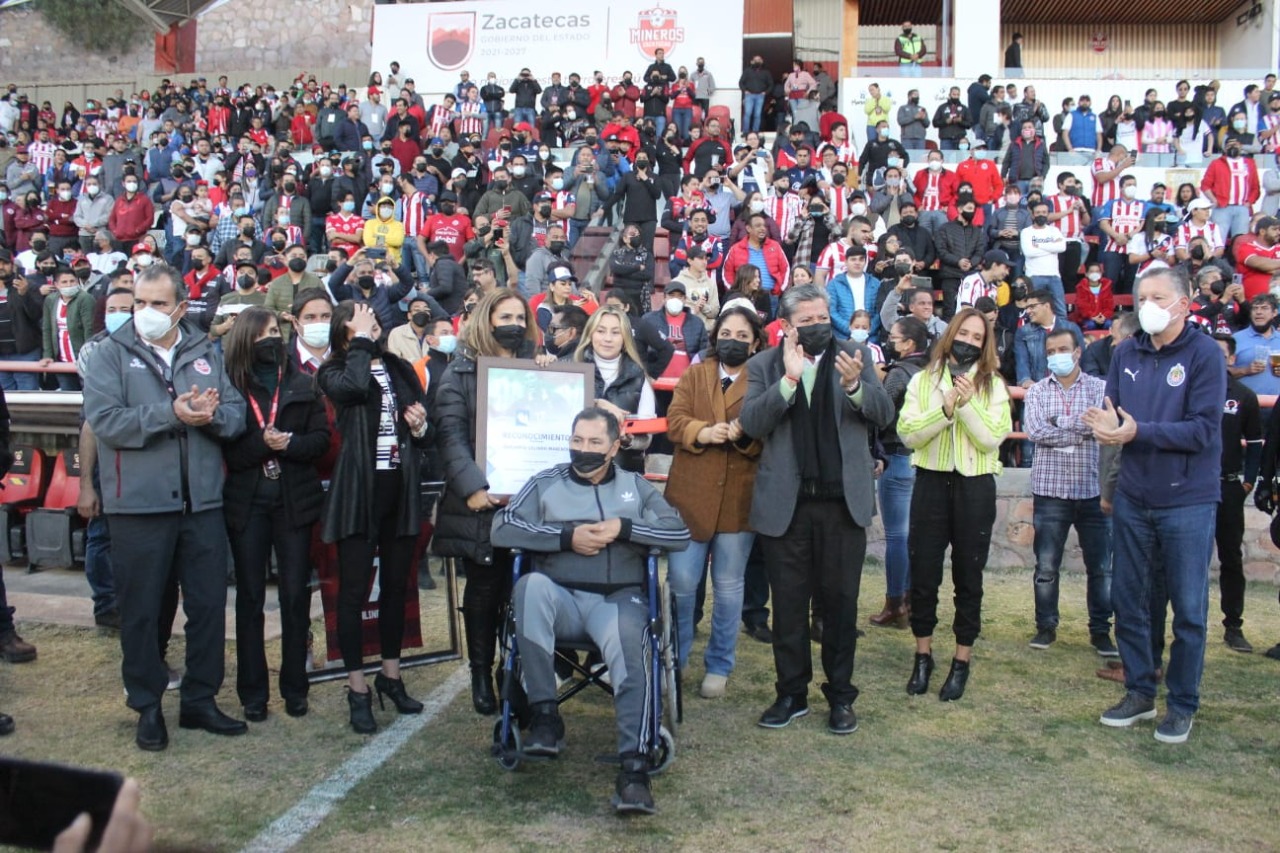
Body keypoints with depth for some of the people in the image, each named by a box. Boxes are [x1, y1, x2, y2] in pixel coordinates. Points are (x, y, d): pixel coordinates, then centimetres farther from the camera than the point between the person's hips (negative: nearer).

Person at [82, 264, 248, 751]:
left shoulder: (206, 353, 10)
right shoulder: (112, 354, -1)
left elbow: (237, 415, 4)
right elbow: (103, 420, -14)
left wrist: (212, 414, -18)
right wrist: (171, 413, -21)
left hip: (202, 502, 3)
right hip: (138, 506, -3)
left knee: (209, 605, 9)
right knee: (141, 611, 6)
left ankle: (200, 700, 24)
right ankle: (147, 707, 21)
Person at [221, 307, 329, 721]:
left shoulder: (301, 384, 4)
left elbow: (322, 437, 0)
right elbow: (224, 450, -6)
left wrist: (289, 444, -17)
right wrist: (261, 445, -22)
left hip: (294, 500, 1)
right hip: (246, 502, -1)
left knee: (296, 594, 5)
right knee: (249, 596, 6)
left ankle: (295, 686, 17)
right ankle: (253, 691, 15)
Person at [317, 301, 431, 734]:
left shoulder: (402, 370, 11)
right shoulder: (335, 372, -1)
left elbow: (424, 435, 16)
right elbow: (353, 386, -27)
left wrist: (421, 427, -7)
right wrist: (361, 341, -14)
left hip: (400, 490, 5)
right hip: (359, 490, -4)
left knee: (396, 585, 13)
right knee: (354, 590, -1)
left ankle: (391, 676, 27)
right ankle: (357, 689, 9)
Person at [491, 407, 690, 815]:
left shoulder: (637, 487, 17)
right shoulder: (545, 484, 13)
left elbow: (680, 534, 6)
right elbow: (501, 528, -3)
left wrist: (624, 529, -7)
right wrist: (567, 536, -10)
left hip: (619, 599, 0)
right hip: (561, 599, 1)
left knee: (628, 648, -35)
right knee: (531, 584, -35)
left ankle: (634, 765, -36)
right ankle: (545, 714, -27)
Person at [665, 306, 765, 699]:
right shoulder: (694, 375, 9)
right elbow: (674, 420, -1)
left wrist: (744, 434, -23)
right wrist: (702, 432, -20)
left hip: (738, 499, -1)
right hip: (690, 495, 1)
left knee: (729, 587, 8)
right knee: (681, 583, 3)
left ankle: (719, 666, 22)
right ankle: (672, 662, 20)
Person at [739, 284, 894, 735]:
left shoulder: (854, 356, 4)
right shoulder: (764, 366, 2)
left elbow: (884, 414, -4)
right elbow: (751, 423, -10)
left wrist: (854, 385, -23)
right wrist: (788, 379, -22)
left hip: (843, 501, 0)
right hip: (786, 504, 0)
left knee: (840, 602, 8)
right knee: (788, 604, 9)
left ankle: (840, 695, 21)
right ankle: (792, 693, 23)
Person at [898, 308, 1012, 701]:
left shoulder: (993, 385, 2)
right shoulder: (923, 380, 4)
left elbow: (993, 439, -9)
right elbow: (907, 432, -7)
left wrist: (968, 403, -18)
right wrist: (945, 408, -18)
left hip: (975, 487, -1)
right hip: (931, 483, 1)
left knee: (968, 576, 7)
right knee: (923, 573, 6)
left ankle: (962, 660, 20)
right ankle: (923, 655, 21)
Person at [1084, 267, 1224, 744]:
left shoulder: (1204, 354, -10)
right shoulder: (1126, 354, 4)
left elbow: (1204, 429, -18)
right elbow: (1112, 417, 2)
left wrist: (1138, 432, -23)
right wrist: (1107, 427, -21)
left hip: (1187, 502, -5)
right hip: (1133, 499, 5)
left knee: (1188, 609, 5)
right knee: (1127, 601, 12)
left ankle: (1183, 705, 19)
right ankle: (1139, 692, 28)